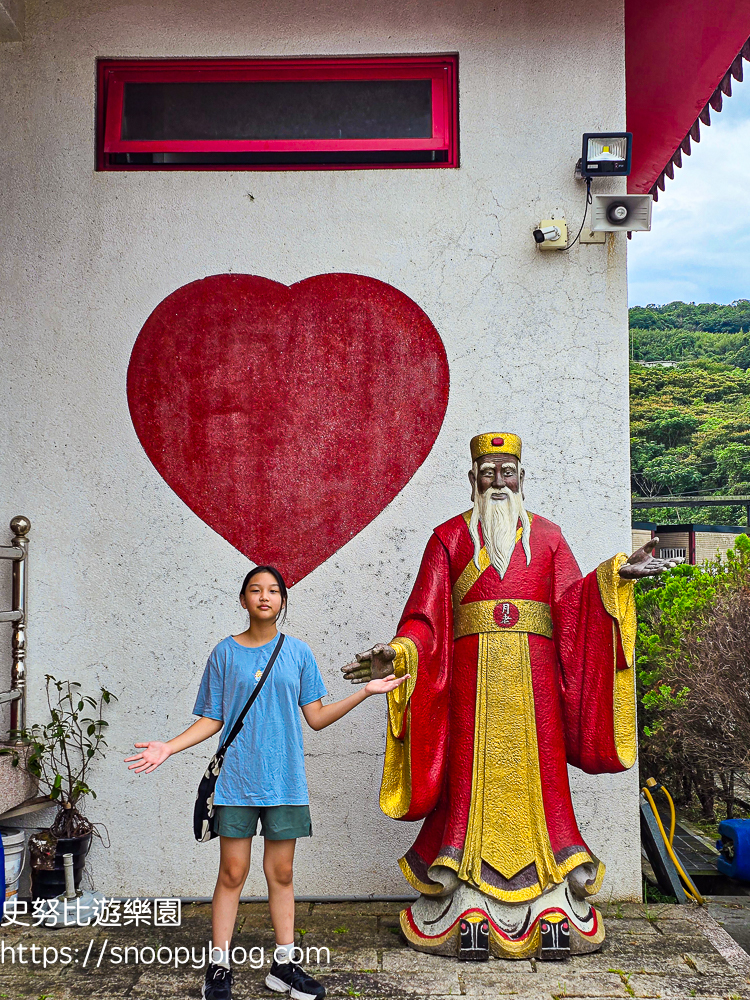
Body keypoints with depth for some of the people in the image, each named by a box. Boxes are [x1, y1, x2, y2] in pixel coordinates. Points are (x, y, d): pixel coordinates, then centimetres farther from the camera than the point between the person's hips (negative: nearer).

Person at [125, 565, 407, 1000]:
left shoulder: (298, 653, 6)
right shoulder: (225, 653, 3)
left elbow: (317, 717, 6)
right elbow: (212, 720, 5)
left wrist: (365, 691, -1)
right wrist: (168, 748, -6)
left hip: (285, 780, 1)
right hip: (237, 780, -1)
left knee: (282, 873, 8)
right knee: (232, 874, 2)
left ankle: (284, 964, 19)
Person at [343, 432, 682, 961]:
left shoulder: (547, 535, 16)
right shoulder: (449, 537, 11)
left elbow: (572, 601, 5)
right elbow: (426, 614, 3)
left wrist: (616, 574, -10)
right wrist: (397, 652, -14)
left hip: (533, 682, 1)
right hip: (472, 679, -1)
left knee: (537, 777, -1)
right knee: (473, 780, -3)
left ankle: (551, 910, 6)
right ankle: (471, 914, 3)